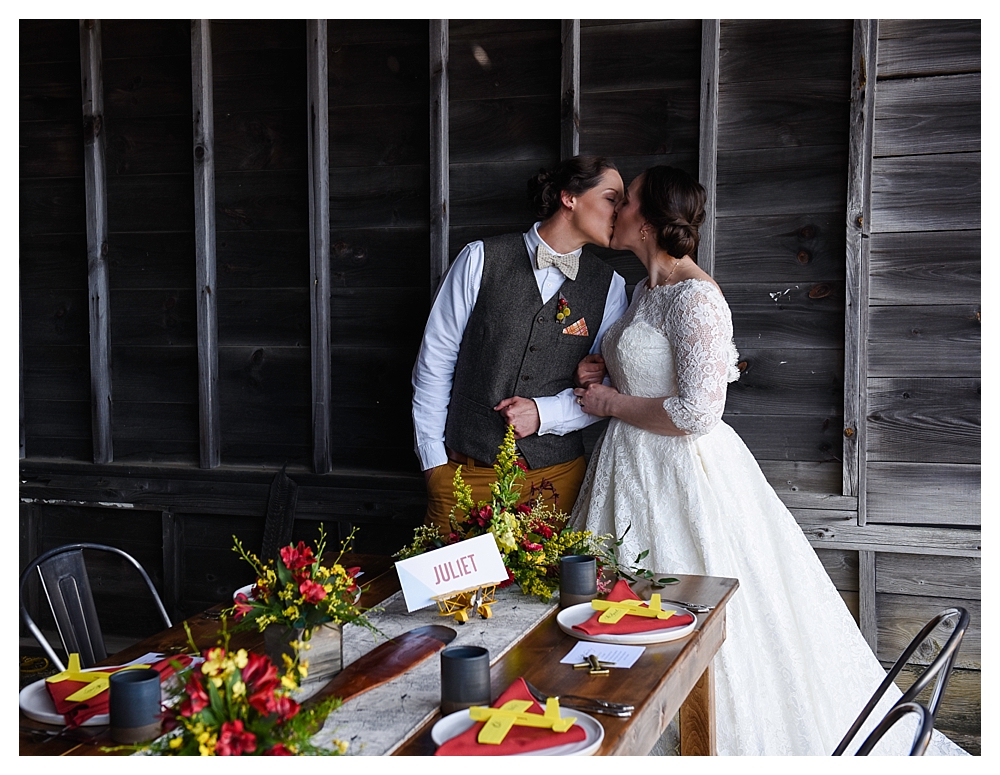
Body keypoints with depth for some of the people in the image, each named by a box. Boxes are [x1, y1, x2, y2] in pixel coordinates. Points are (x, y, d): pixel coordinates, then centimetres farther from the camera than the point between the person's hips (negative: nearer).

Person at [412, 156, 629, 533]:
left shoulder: (609, 286, 5)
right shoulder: (482, 259, -2)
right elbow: (434, 360, 0)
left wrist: (545, 413, -10)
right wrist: (433, 460, -1)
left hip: (557, 476, 2)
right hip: (465, 472, -2)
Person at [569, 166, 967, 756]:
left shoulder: (695, 297, -18)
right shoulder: (646, 290, 11)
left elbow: (697, 411, -24)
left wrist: (613, 404, -13)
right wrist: (603, 375, 5)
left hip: (683, 474, -9)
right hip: (634, 466, 9)